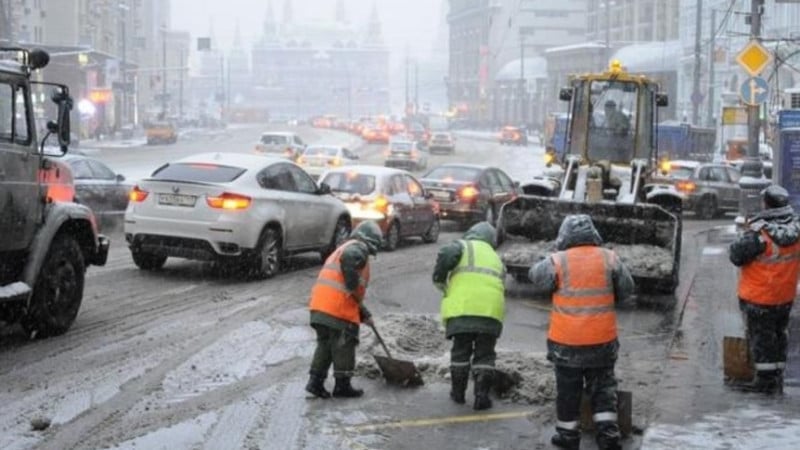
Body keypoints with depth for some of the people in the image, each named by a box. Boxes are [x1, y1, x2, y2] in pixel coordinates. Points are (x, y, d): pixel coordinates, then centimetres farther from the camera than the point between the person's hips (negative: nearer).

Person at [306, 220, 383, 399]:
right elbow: (348, 259, -28)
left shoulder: (343, 248, 30)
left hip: (320, 306, 9)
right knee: (344, 346, 1)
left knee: (325, 344, 14)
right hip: (339, 309, -9)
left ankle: (315, 381, 9)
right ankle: (342, 385, 7)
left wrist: (364, 314, 32)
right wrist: (352, 287, -18)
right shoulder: (357, 248, -1)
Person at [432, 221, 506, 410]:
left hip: (462, 308, -3)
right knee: (484, 354, 10)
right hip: (491, 310, 3)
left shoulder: (463, 246, 15)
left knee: (461, 350, 12)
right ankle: (481, 395, 3)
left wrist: (440, 282, 5)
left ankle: (458, 392, 20)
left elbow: (446, 255, -8)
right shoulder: (495, 258, 30)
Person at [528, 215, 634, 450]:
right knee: (603, 387, 13)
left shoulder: (558, 261, -11)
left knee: (568, 389, 11)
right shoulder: (609, 258, -3)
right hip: (602, 339, 2)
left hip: (566, 340, -2)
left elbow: (536, 276, 4)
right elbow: (626, 289, 4)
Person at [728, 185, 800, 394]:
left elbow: (736, 255, -21)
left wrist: (740, 242, -2)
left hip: (759, 297, -7)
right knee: (778, 335, 18)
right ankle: (777, 380, 26)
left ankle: (766, 379, 9)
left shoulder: (759, 232, -26)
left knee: (761, 337, 5)